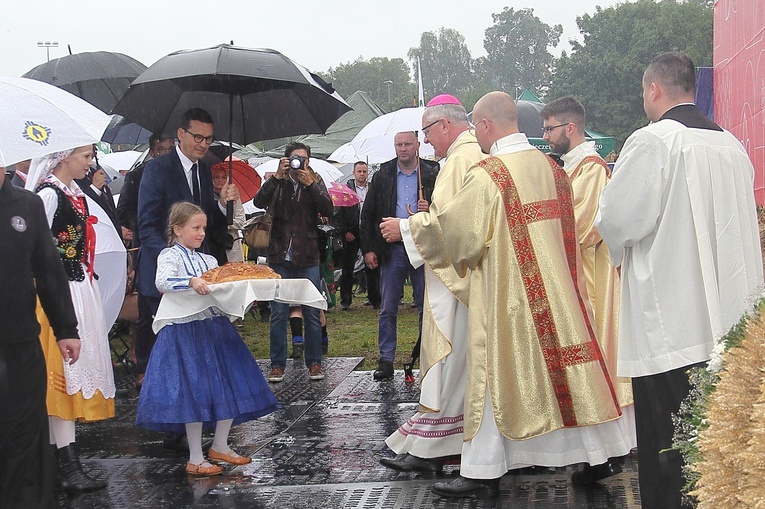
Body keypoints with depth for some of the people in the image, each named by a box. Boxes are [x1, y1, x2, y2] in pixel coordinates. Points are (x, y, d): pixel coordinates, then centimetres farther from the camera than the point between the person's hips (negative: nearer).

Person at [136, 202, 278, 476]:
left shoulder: (208, 260, 17)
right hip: (186, 331, -7)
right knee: (194, 391, -7)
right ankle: (195, 459, 2)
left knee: (231, 388, 7)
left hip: (217, 328, 7)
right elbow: (162, 282, -22)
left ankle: (220, 446, 24)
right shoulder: (170, 255, -3)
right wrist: (191, 281, -38)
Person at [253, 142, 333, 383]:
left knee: (312, 313, 2)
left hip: (307, 257, 0)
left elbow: (327, 210, -7)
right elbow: (259, 202, -12)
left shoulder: (315, 181, 8)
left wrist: (310, 183, -15)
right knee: (278, 313, 1)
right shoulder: (277, 182, 6)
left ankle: (314, 362, 13)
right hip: (280, 257, 0)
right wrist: (277, 177, -18)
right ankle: (278, 364, 9)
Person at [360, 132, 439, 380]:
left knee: (427, 308, 4)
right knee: (387, 309, 3)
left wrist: (430, 210, -17)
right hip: (393, 249, 1)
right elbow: (368, 214, 9)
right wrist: (368, 248, 3)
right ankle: (386, 360, 10)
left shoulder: (432, 174, 1)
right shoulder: (383, 176, 6)